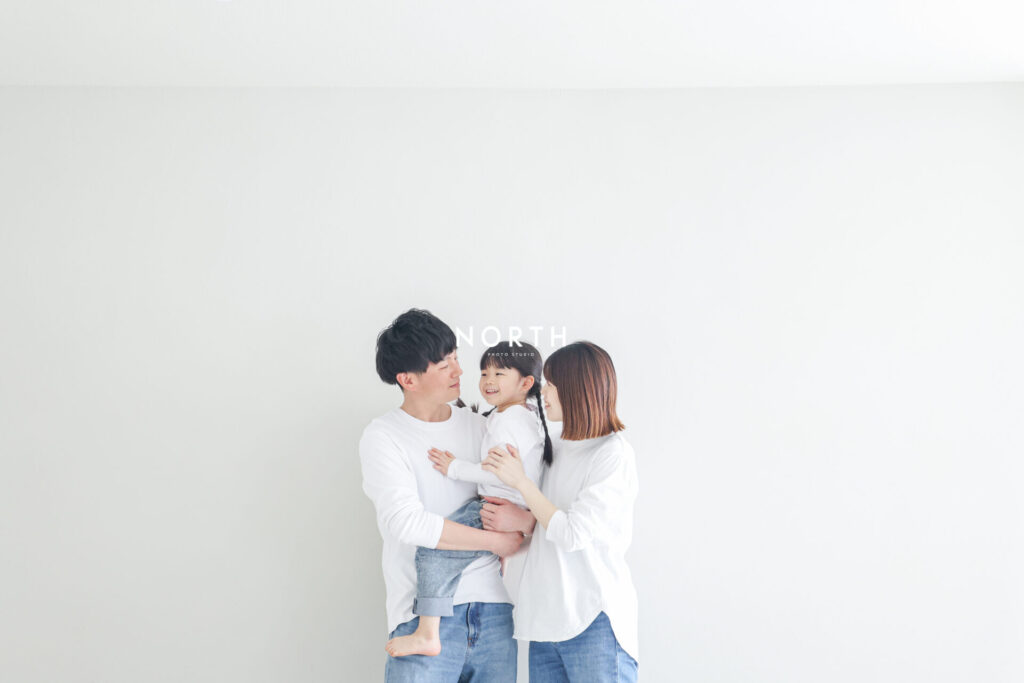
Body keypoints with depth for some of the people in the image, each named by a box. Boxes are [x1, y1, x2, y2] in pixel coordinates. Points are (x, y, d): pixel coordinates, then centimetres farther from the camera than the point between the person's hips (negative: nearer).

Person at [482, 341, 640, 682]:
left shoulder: (614, 453, -10)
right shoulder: (558, 449, 11)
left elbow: (573, 534, -15)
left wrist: (520, 481, -9)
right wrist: (520, 521, -5)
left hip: (595, 620, -6)